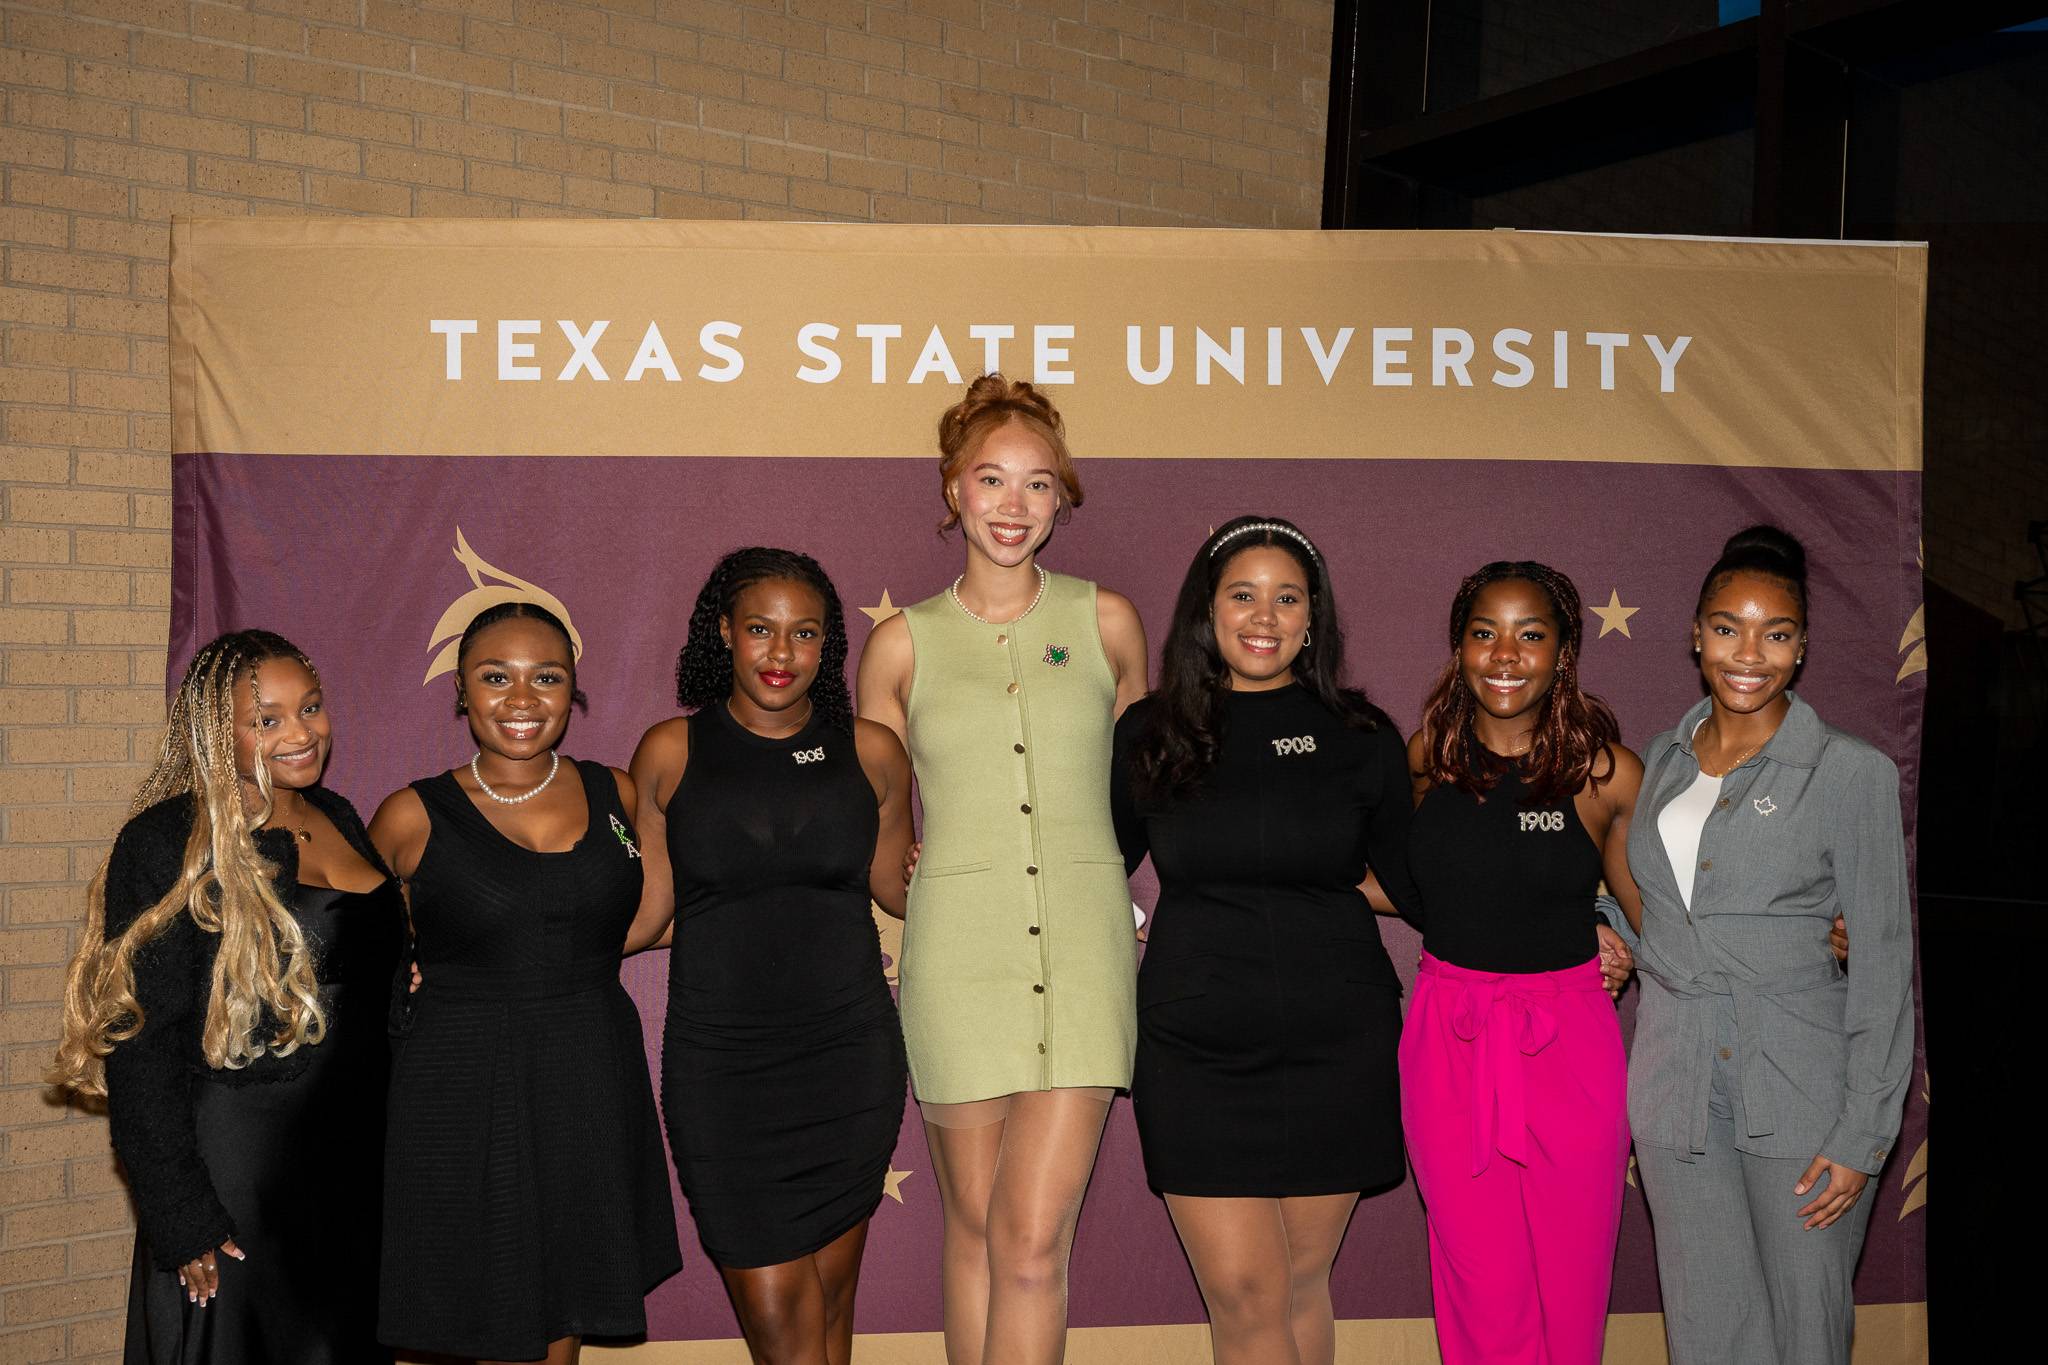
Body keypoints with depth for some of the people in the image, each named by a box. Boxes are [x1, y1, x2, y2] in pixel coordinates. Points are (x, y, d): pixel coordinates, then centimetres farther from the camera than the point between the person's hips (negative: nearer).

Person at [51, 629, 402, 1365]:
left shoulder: (337, 819, 7)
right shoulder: (168, 843, -13)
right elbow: (141, 1047, -14)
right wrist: (180, 1220, -16)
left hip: (358, 1150, 6)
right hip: (237, 1159, -6)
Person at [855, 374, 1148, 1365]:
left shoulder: (1107, 623, 7)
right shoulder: (902, 643, 5)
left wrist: (1135, 911, 14)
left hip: (1082, 945, 0)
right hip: (957, 949, 0)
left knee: (1033, 1238, -6)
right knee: (975, 1226, 9)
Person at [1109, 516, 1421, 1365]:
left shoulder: (1359, 738, 3)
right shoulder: (1149, 735, 4)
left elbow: (1413, 880, 11)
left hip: (1334, 1043, 0)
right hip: (1196, 1048, 0)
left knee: (1300, 1284, 8)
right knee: (1242, 1293, -2)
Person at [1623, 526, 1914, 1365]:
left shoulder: (1850, 772, -5)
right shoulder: (1662, 759, 10)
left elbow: (1884, 960, -7)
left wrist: (1862, 1135, -10)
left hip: (1798, 1088, -4)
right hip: (1675, 1089, 4)